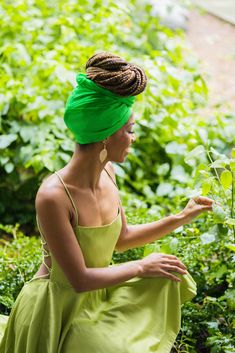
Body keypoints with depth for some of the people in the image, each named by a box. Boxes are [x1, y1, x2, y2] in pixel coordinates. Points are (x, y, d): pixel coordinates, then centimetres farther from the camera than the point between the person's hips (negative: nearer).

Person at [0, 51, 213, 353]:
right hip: (58, 307, -7)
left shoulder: (107, 172, -6)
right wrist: (141, 267, -15)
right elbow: (79, 280, -25)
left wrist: (181, 218, 4)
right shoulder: (53, 195, -30)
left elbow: (120, 239, 8)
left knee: (168, 281, 0)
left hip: (97, 293, 8)